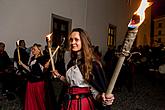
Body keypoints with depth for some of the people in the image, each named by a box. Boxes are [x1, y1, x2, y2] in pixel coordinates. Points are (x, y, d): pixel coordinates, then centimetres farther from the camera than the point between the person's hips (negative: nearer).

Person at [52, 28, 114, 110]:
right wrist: (59, 76, 17)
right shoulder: (72, 62, 5)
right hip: (68, 103, 6)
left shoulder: (92, 63, -14)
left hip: (84, 103, -6)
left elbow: (95, 89, -16)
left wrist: (102, 98, -35)